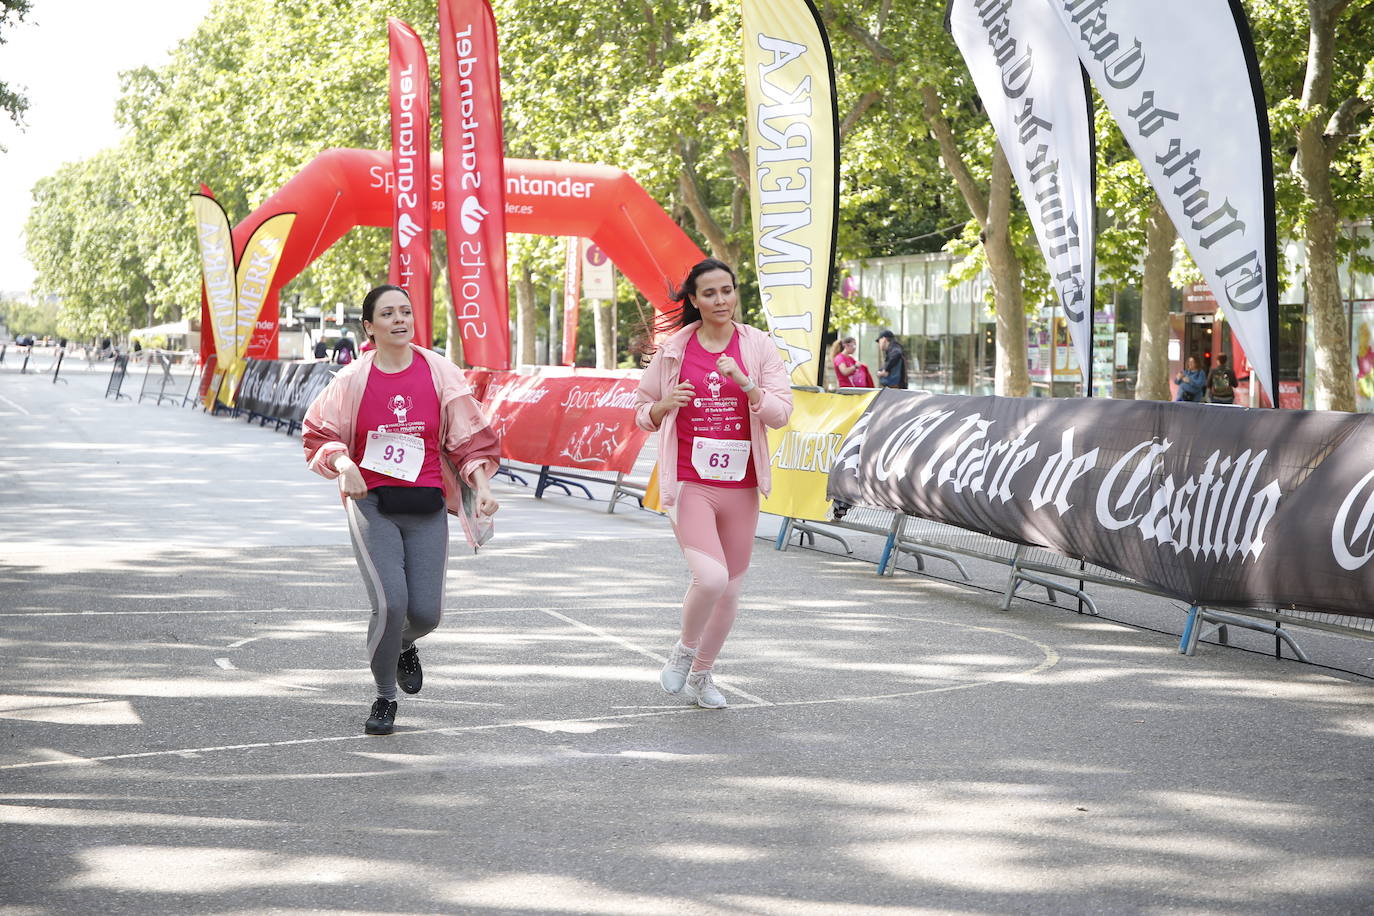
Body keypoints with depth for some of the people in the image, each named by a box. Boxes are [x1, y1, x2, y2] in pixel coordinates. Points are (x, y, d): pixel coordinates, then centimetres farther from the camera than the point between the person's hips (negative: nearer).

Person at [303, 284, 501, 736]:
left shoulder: (439, 372, 1)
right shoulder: (353, 379, -1)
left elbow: (469, 436, 6)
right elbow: (318, 434, 8)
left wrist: (482, 487, -6)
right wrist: (343, 465, -12)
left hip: (426, 507, 2)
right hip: (372, 503, -2)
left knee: (426, 611, -5)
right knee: (390, 603, -17)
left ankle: (404, 646, 36)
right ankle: (384, 699, 8)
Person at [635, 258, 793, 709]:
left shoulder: (757, 346, 2)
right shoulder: (674, 350, 1)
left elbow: (781, 413, -3)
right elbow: (642, 411, 11)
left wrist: (744, 382, -19)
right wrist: (664, 404, -11)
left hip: (740, 487, 2)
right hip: (689, 483, -2)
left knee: (730, 589, 11)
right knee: (710, 576, -22)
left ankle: (700, 675, 33)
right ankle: (684, 649, 7)